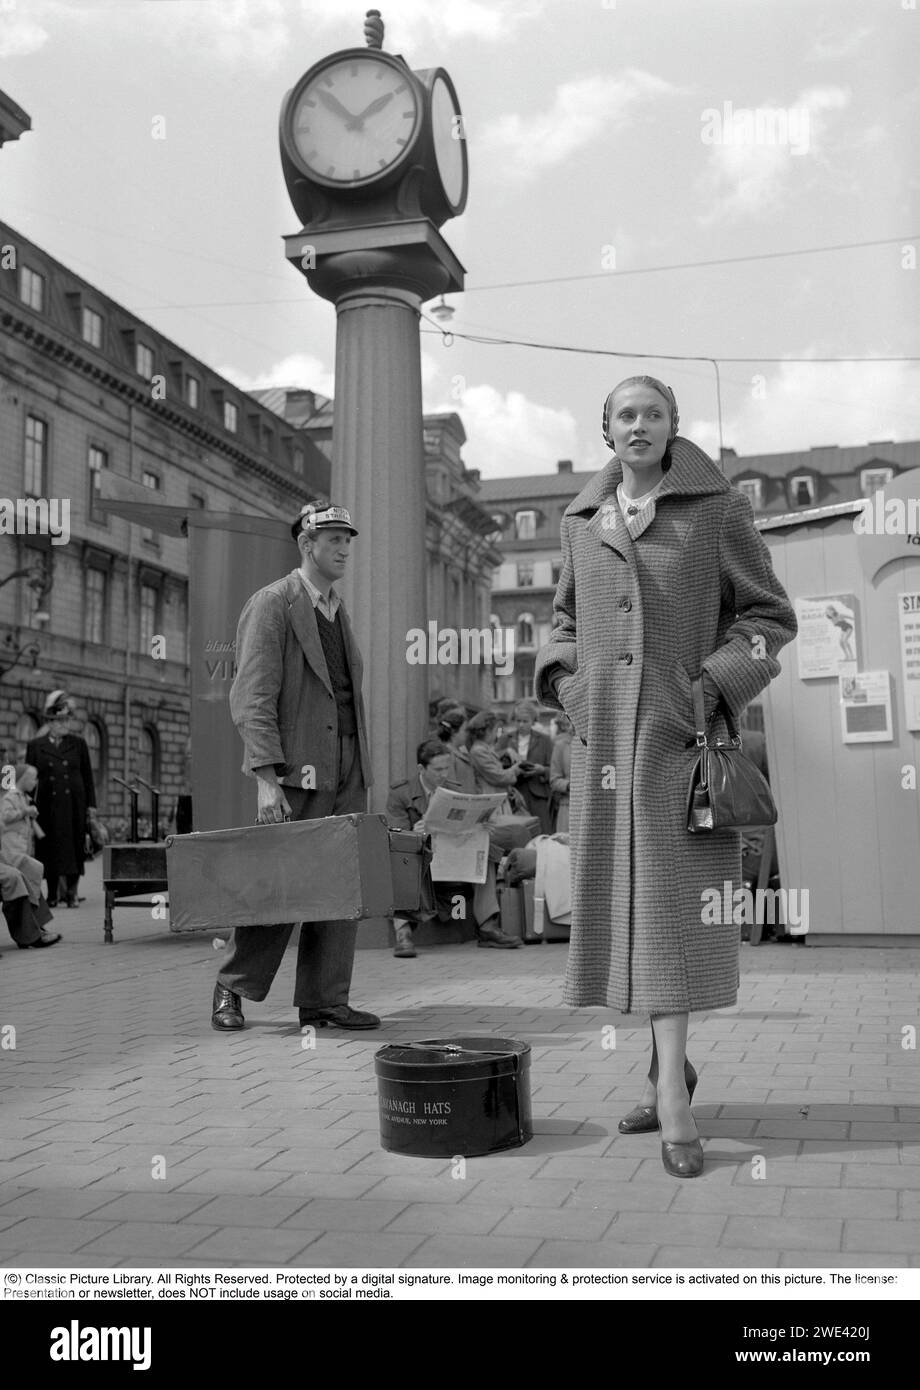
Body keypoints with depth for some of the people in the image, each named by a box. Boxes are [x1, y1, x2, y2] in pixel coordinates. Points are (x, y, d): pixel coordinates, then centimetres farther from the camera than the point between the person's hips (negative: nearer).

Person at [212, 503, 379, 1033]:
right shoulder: (272, 605, -7)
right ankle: (232, 989, 13)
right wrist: (267, 777, -22)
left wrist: (361, 767, 14)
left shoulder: (338, 609, 18)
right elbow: (253, 699, -14)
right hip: (297, 769, -7)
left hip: (347, 769, 7)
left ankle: (325, 1000, 10)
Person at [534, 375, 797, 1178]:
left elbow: (770, 615, 3)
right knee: (620, 898, 8)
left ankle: (669, 1090, -10)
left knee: (671, 897, -11)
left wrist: (718, 683, -11)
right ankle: (671, 1071, 22)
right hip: (605, 735, 5)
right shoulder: (580, 521, 12)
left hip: (683, 732, -4)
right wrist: (563, 678, 5)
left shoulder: (717, 508, 1)